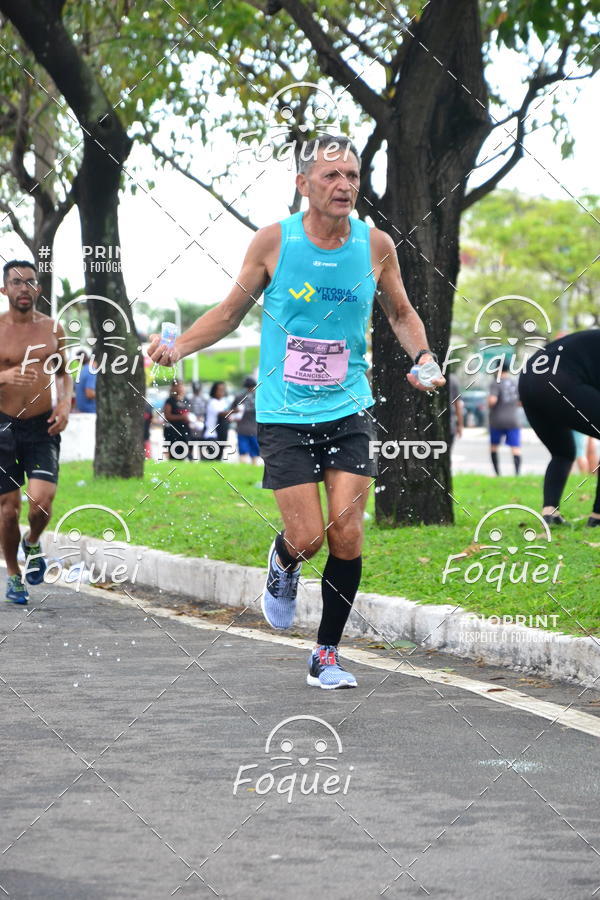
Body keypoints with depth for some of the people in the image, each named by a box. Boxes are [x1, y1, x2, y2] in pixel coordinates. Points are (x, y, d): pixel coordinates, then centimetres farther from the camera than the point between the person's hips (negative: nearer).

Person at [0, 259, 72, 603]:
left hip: (43, 426, 1)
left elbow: (64, 372, 17)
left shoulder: (53, 328, 5)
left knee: (42, 500, -16)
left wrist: (65, 402, 0)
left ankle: (33, 543, 18)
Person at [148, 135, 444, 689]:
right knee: (307, 537, -8)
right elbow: (231, 311, 5)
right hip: (284, 415, -2)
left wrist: (422, 357, -5)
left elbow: (401, 314, 14)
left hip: (350, 412, 2)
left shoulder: (376, 245, -2)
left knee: (347, 537, -5)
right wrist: (178, 347, -10)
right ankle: (283, 566, 31)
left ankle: (326, 654, 12)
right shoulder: (274, 241, -7)